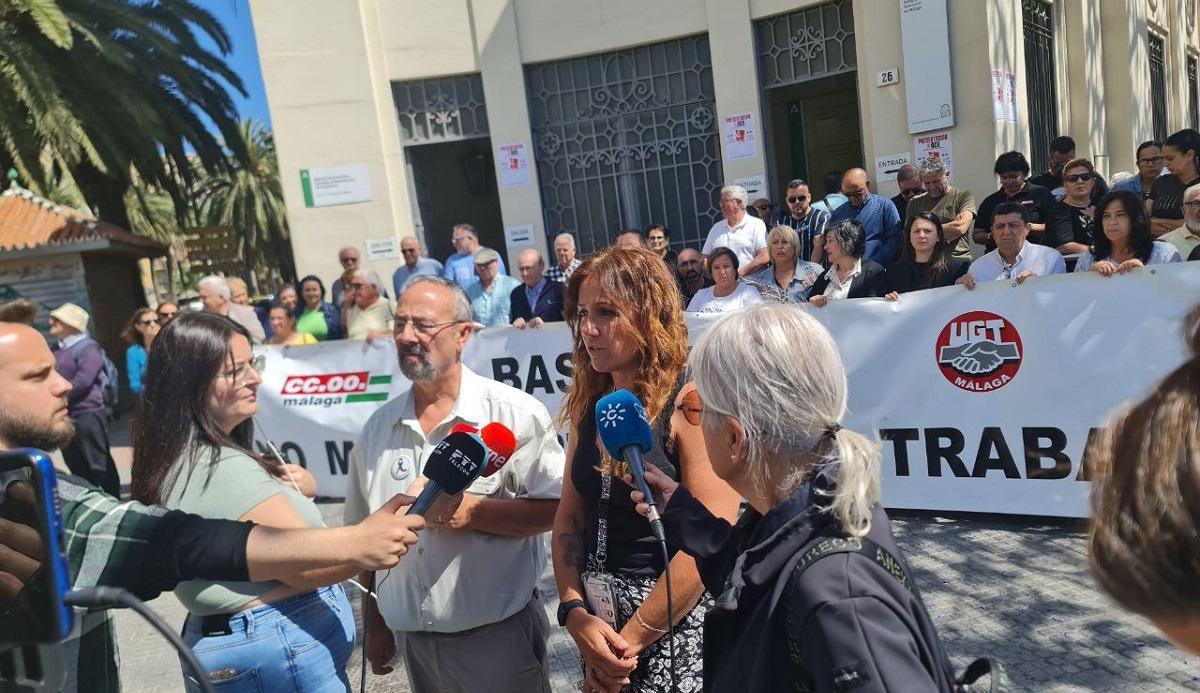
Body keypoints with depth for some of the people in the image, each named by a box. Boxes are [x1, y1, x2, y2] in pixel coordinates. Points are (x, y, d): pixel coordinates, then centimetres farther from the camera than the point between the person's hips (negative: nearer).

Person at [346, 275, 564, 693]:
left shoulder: (515, 413, -12)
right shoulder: (377, 428, 3)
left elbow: (559, 508, -13)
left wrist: (473, 512, -22)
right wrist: (374, 622, 13)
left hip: (499, 636, -4)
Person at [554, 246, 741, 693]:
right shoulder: (588, 404, 2)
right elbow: (569, 517, 5)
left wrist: (632, 639, -16)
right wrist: (574, 612, -8)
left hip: (678, 623, -5)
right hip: (598, 621, 6)